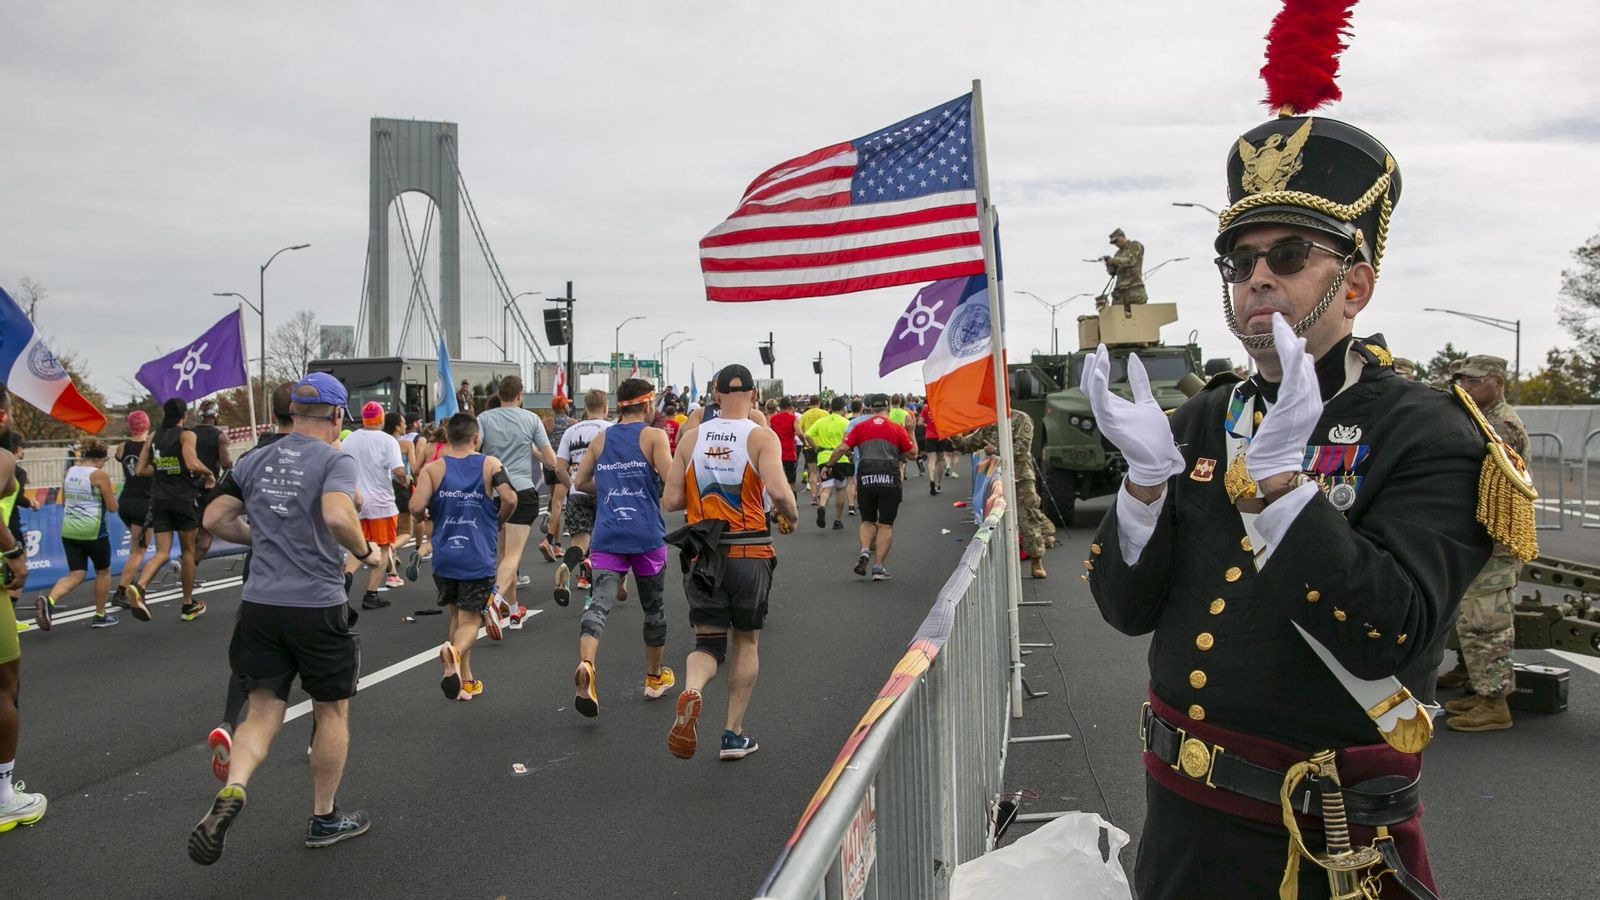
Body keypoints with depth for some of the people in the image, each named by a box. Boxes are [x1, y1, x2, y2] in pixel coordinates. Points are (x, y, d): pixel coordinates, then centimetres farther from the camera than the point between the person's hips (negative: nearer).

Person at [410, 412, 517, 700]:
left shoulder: (432, 468, -1)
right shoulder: (489, 464, -2)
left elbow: (416, 507, -12)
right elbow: (511, 499, -14)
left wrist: (432, 513, 11)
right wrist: (498, 523, 5)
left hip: (444, 557, 2)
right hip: (478, 559, -2)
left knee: (456, 615, 20)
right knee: (469, 620, 3)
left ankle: (465, 680, 24)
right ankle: (455, 650, -30)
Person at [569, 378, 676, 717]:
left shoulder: (601, 439, 10)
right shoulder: (654, 436, -4)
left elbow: (580, 482, 15)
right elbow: (672, 480, -15)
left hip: (607, 535, 3)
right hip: (646, 535, -3)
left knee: (600, 602, -9)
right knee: (653, 608, 15)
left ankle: (585, 664, -37)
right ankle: (655, 678, 29)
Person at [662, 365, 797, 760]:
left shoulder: (691, 437, 3)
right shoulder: (762, 437, -6)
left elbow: (670, 501, 2)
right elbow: (779, 493, -20)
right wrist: (790, 518, 1)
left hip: (705, 554, 2)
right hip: (750, 552, -2)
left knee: (708, 644, 8)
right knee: (747, 641, 15)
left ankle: (690, 691, -25)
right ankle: (734, 735, 20)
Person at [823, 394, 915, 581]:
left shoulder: (860, 427, 7)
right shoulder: (897, 429, 5)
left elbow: (842, 448, 0)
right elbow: (912, 453, 9)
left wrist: (828, 465, 11)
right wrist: (911, 433, 24)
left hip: (866, 477, 1)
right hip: (889, 478, -1)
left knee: (868, 521, 18)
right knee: (886, 525, 5)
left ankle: (865, 551, -6)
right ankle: (878, 568, 1)